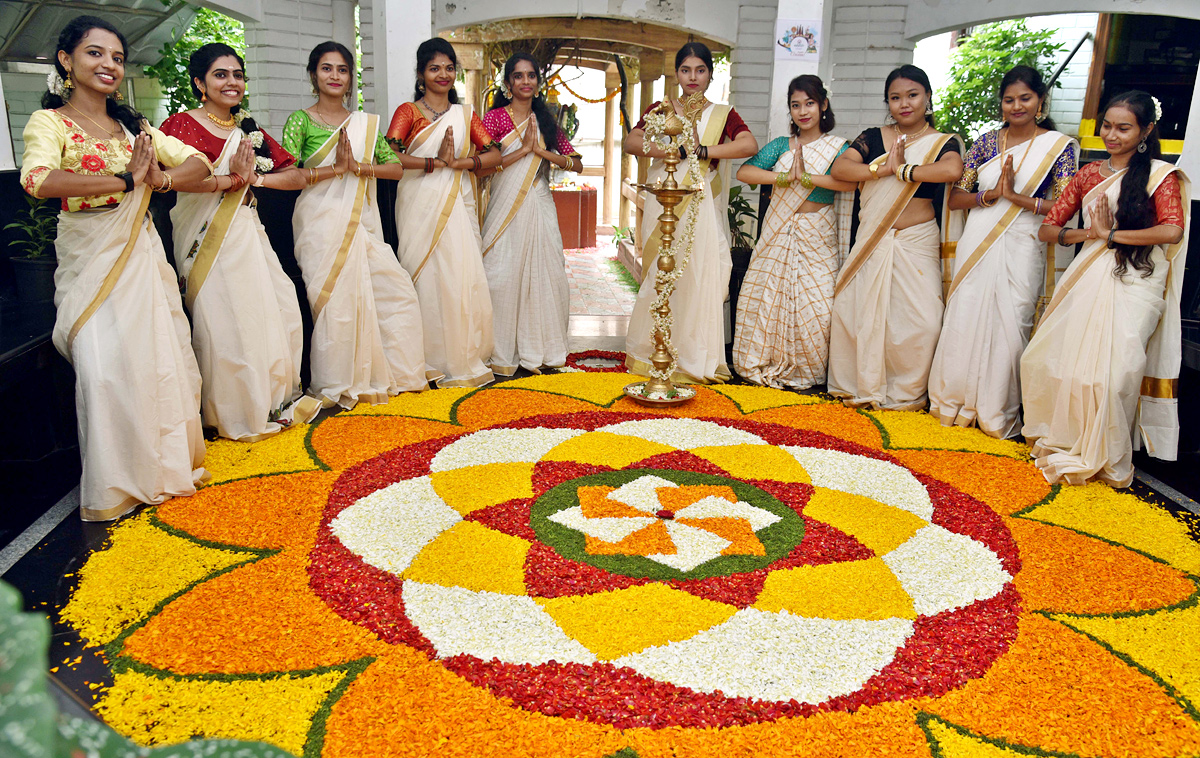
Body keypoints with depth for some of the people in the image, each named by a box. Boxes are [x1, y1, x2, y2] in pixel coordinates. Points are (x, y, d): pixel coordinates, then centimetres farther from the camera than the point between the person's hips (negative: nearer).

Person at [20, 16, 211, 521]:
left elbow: (198, 163, 7)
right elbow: (37, 180, -25)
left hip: (141, 252, 5)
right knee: (104, 367, -11)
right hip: (90, 259, -5)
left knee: (164, 356, 5)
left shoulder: (131, 125, 11)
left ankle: (168, 460, 22)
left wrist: (160, 179, -13)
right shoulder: (50, 122, -5)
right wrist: (127, 180, -21)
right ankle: (116, 485, 4)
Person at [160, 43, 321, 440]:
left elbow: (296, 177, 11)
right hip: (208, 239, -6)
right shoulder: (182, 125, -3)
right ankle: (235, 415, 12)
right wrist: (230, 179, -16)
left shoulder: (250, 130, 16)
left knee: (280, 311, 3)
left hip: (249, 234, 6)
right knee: (224, 322, -5)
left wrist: (255, 178, -6)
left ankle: (275, 401, 21)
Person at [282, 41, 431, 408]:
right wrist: (335, 169, -14)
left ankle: (396, 373, 17)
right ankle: (337, 387, 5)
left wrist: (359, 166, -10)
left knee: (396, 290, 2)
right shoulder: (301, 120, 1)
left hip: (362, 221, 5)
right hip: (321, 222, -5)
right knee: (337, 299, -8)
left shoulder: (366, 123, 14)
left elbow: (396, 167, 5)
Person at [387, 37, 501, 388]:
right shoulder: (408, 112, 5)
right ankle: (432, 361, 2)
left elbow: (494, 155, 5)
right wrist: (436, 162, -13)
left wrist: (459, 162, -10)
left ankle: (463, 359, 9)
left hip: (457, 205, 4)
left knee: (465, 277, -1)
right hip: (421, 205, -3)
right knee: (428, 278, -6)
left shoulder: (465, 114, 17)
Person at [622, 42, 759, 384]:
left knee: (700, 278, -4)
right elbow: (632, 142, -6)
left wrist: (703, 150, -16)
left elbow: (750, 144, -9)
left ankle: (696, 360, 8)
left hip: (702, 208, 0)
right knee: (659, 277, 1)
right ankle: (653, 355, 13)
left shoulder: (723, 114, 9)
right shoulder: (659, 110, 12)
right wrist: (681, 148, -15)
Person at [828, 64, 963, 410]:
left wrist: (901, 169, -13)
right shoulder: (873, 138, 9)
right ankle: (860, 387, 17)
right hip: (871, 240, 3)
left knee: (919, 319, -10)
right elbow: (839, 168, -5)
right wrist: (885, 167, -12)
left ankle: (906, 393, 9)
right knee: (856, 310, 0)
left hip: (916, 242, -2)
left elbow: (952, 170, -21)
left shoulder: (943, 142, 2)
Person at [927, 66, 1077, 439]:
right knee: (963, 321, 3)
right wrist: (992, 194, -11)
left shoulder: (1060, 146, 2)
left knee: (1009, 326, -2)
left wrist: (1015, 196, -14)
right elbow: (955, 198, 5)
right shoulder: (986, 142, 10)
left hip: (1021, 248, -2)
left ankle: (998, 415, 12)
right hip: (976, 244, 2)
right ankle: (955, 404, 18)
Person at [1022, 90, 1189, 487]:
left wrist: (1112, 234, -7)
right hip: (1086, 276, 5)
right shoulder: (1088, 175, 15)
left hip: (1134, 282, -5)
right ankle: (1060, 442, 19)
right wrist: (1090, 233, -5)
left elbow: (1173, 231, -14)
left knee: (1110, 371, -16)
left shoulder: (1160, 174, 2)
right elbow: (1047, 228, 12)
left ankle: (1103, 458, 4)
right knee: (1043, 360, -2)